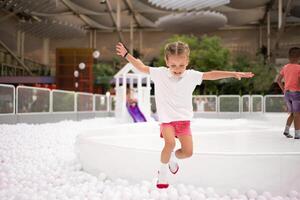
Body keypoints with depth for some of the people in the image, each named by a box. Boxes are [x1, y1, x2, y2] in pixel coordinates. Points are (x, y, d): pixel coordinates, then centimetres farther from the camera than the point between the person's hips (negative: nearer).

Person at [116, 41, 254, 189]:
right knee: (170, 143, -27)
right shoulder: (160, 73, -5)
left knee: (188, 151, -3)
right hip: (167, 119, -2)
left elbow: (211, 75, -3)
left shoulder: (191, 75, -2)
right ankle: (163, 169, 0)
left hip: (184, 119, 3)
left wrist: (234, 74, -6)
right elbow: (142, 68, 1)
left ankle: (173, 158, 33)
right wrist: (126, 55, -5)